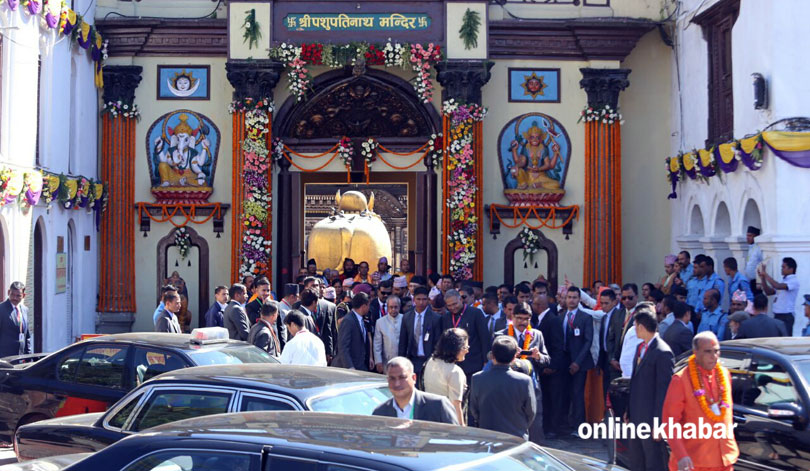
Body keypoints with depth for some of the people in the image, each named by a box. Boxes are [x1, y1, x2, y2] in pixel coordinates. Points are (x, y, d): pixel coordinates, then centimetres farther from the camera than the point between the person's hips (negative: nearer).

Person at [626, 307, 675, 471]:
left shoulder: (662, 353, -18)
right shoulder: (640, 348, 11)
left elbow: (664, 390, -19)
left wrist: (658, 423, -19)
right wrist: (629, 410, 17)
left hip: (650, 420, -9)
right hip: (636, 417, 9)